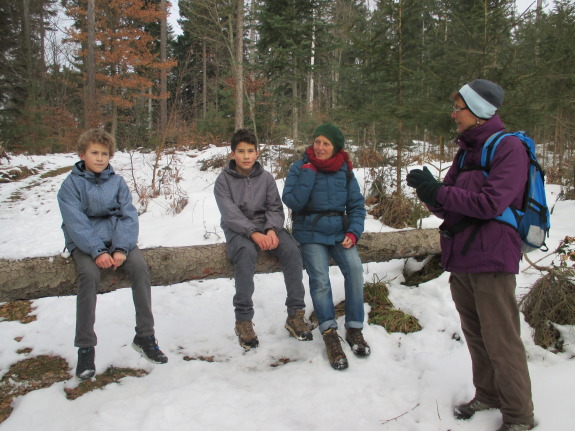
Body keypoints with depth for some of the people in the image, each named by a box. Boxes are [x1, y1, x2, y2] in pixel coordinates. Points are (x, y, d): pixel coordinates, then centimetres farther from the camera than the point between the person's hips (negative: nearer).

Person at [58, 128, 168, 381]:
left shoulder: (117, 182, 7)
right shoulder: (71, 184, 0)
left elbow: (129, 217, -2)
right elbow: (75, 222, -11)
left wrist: (121, 249, -18)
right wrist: (97, 251, -24)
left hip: (116, 239, 2)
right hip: (84, 243, -2)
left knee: (140, 266, -24)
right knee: (89, 274, -31)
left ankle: (145, 336, -14)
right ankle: (85, 346, -19)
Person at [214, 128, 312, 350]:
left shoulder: (266, 177, 7)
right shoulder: (223, 180, -2)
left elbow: (276, 208, 3)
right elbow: (230, 214, -13)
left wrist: (272, 229, -19)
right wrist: (253, 233, -29)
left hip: (266, 226, 3)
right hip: (238, 231, -3)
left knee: (292, 249, -25)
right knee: (246, 251, -37)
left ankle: (295, 314, -18)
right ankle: (243, 320, -28)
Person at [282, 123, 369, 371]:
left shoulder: (345, 171, 8)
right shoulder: (300, 168, 1)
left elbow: (356, 205, 10)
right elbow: (293, 202, -12)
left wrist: (353, 232, -5)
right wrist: (308, 173, -14)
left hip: (339, 231, 2)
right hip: (311, 233, -2)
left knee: (354, 268, -22)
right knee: (320, 279, -23)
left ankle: (354, 329, -10)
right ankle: (329, 334, -16)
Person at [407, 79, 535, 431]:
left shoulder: (509, 148, -9)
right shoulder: (466, 151, 15)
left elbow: (490, 203, -19)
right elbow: (448, 206, 12)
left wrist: (438, 191, -16)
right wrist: (430, 191, -9)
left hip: (491, 260, -8)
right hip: (460, 259, 8)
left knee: (500, 342, 0)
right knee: (475, 335, 18)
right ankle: (488, 395, 35)